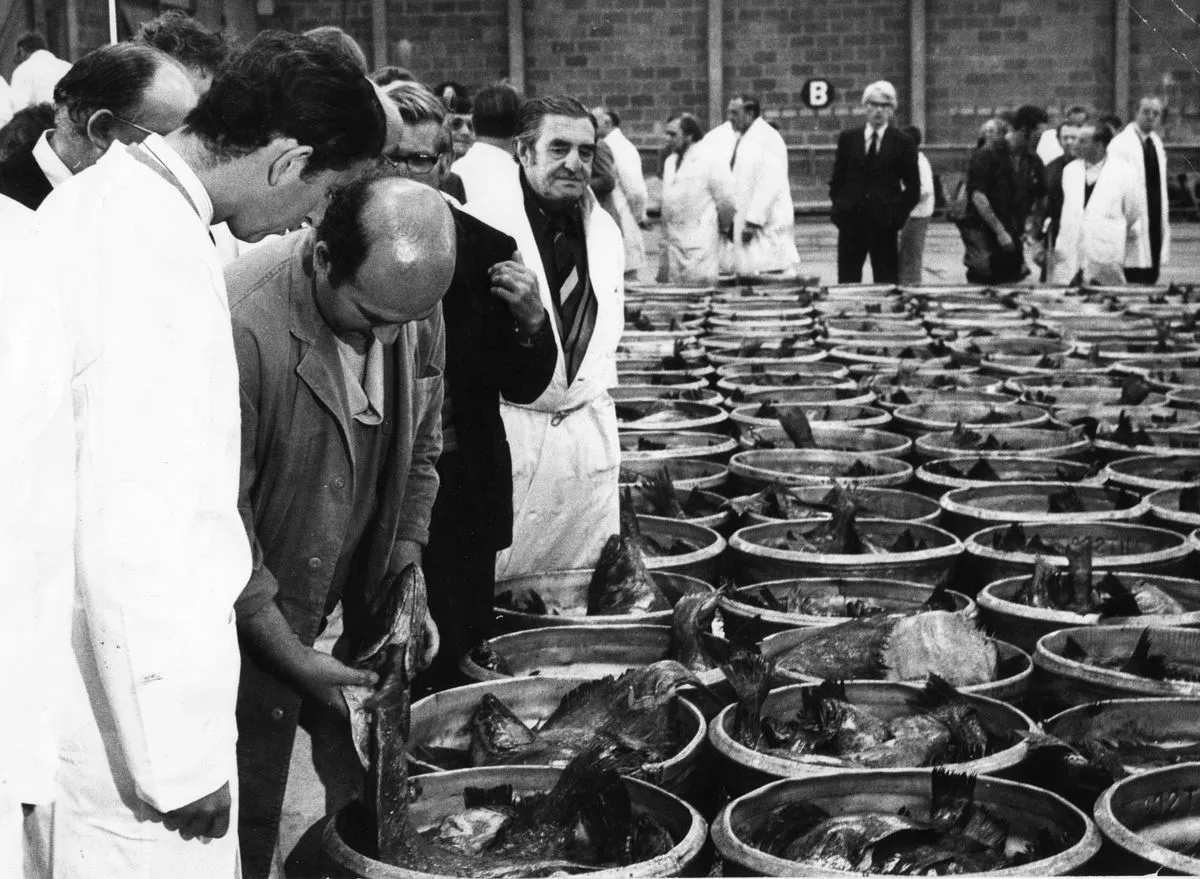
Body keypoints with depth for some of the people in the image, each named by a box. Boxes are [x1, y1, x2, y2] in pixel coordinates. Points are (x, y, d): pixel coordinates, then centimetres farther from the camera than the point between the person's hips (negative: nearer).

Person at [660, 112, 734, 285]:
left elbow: (725, 199, -7)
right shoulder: (670, 162, 16)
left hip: (701, 242, -7)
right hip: (674, 242, 7)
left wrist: (725, 228, 3)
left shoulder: (711, 160, -9)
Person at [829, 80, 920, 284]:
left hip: (884, 226, -2)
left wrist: (898, 214, -5)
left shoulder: (903, 144, 5)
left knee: (886, 283, 0)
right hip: (851, 224, 2)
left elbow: (913, 189, 6)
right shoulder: (847, 139, 11)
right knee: (847, 282, 1)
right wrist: (839, 206, 1)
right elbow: (836, 181, 14)